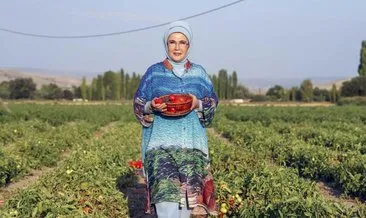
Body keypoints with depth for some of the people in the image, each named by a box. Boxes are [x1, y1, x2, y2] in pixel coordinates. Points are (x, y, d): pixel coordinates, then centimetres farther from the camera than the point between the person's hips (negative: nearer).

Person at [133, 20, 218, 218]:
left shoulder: (199, 73, 10)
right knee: (166, 198, -16)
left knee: (188, 196, -3)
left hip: (192, 144, 2)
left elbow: (213, 104, 10)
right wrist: (152, 107, -14)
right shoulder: (154, 72, 6)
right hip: (161, 144, -1)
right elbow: (138, 106, 7)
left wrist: (199, 104, -10)